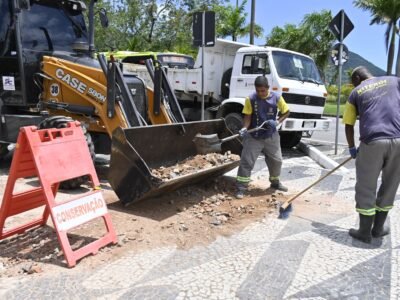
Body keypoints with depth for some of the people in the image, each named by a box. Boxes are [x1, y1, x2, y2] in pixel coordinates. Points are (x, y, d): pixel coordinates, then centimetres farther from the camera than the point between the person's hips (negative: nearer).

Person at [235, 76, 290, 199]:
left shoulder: (276, 98, -7)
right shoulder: (250, 99, -11)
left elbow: (286, 112, 4)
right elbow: (248, 117, -8)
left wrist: (277, 122, -13)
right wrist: (244, 128, -26)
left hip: (271, 136, 3)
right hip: (253, 137, -2)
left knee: (276, 160, 15)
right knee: (246, 161, -6)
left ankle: (275, 182, 39)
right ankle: (241, 188, 1)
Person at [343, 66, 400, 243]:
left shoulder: (356, 93, 13)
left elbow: (348, 125, 12)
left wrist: (352, 148, 23)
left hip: (372, 142, -2)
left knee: (366, 189, 10)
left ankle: (365, 232, 18)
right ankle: (378, 228, 30)